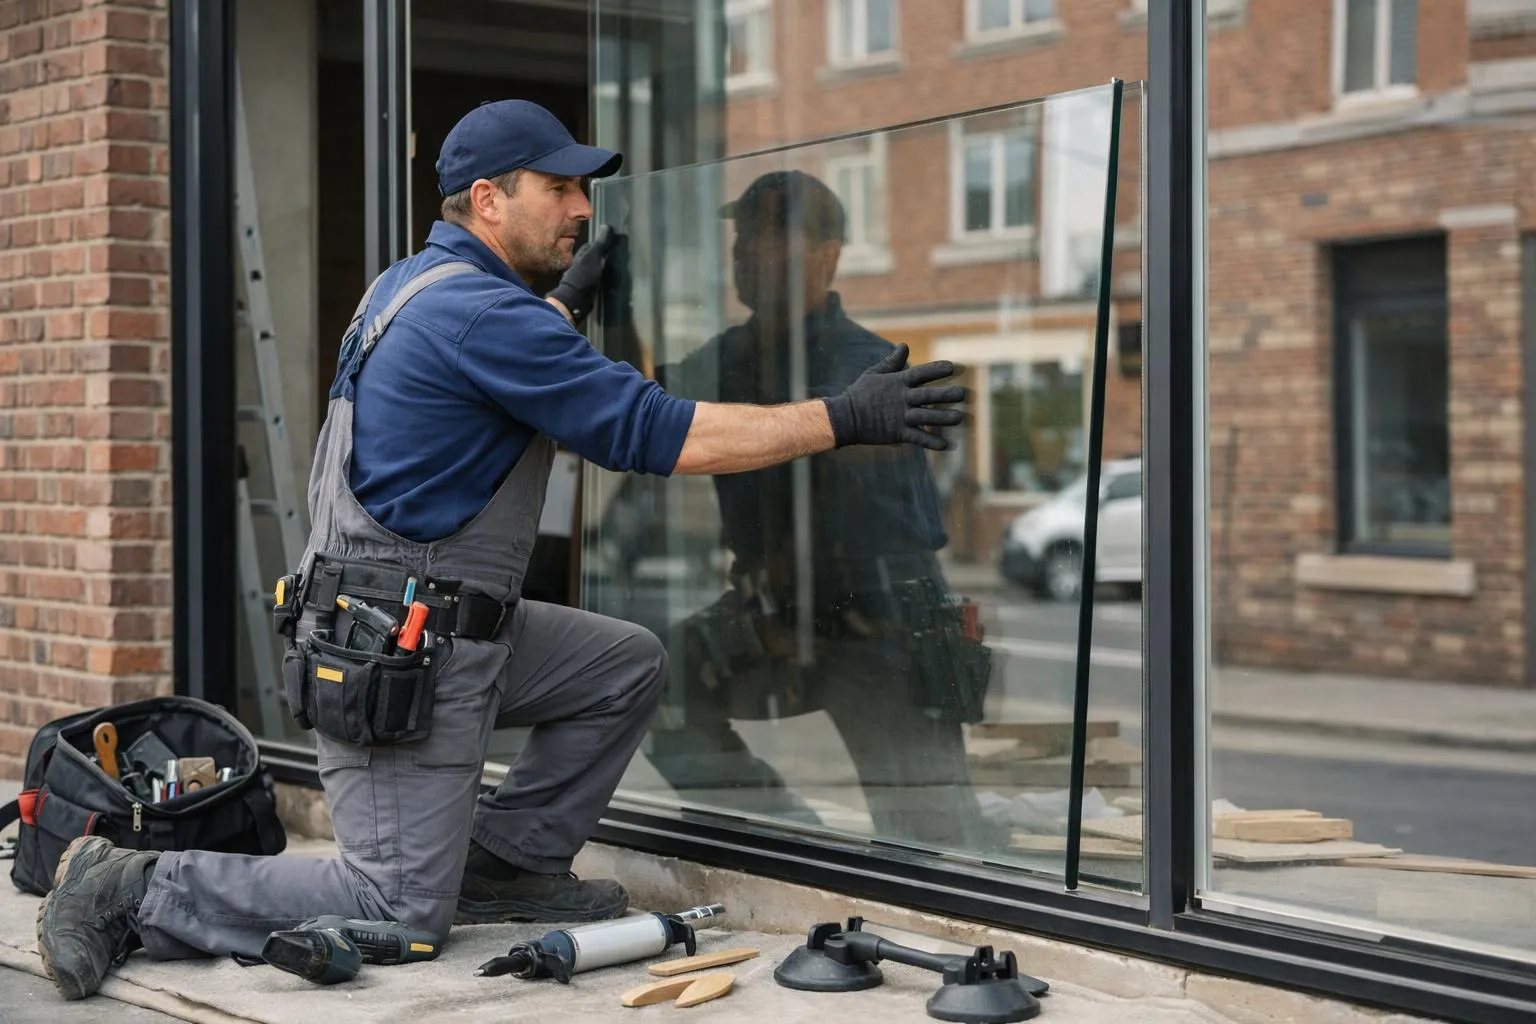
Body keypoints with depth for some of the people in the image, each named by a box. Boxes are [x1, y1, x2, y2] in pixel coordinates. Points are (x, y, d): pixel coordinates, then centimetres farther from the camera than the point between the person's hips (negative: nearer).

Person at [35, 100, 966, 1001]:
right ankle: (136, 888, 1)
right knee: (403, 912, -4)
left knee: (629, 666, 12)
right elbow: (657, 432, -22)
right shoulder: (479, 310, -19)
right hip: (394, 651, -10)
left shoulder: (413, 284, 11)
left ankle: (505, 863, 16)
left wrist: (565, 302, 30)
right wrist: (843, 419, -21)